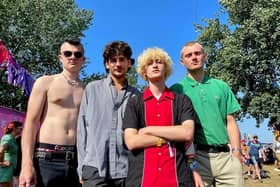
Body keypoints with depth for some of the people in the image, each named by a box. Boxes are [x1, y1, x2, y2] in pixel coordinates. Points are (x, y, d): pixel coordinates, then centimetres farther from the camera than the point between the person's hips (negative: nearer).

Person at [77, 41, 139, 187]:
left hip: (126, 170, 1)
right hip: (95, 168, -1)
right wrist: (81, 166, 2)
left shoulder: (136, 95, 7)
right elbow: (82, 129, 5)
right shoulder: (92, 89, 5)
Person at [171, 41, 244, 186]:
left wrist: (236, 153, 1)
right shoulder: (176, 90, 2)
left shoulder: (222, 86, 12)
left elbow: (231, 122, 10)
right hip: (195, 155, -2)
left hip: (226, 155, 3)